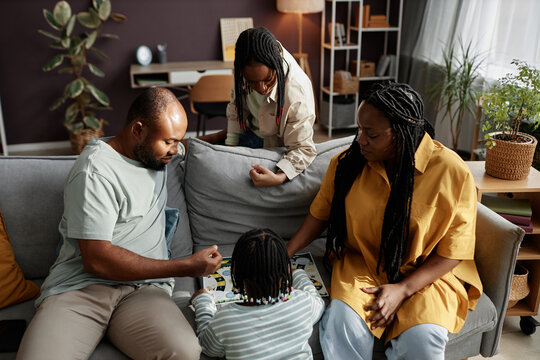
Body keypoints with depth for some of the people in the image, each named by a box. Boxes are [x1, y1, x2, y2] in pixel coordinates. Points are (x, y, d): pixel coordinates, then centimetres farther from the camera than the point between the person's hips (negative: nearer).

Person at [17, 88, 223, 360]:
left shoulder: (156, 151, 14)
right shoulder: (95, 171, -10)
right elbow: (96, 259, -17)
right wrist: (186, 267, -16)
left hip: (144, 287, 5)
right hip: (80, 286, -5)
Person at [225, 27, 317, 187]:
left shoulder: (297, 93, -40)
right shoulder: (245, 72, -25)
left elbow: (303, 148, -32)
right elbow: (236, 106, -3)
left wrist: (279, 177, -50)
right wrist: (230, 147, 0)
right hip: (248, 134, 4)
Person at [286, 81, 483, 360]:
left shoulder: (452, 172, -15)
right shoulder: (347, 162, -6)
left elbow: (454, 250, -9)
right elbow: (320, 213, 8)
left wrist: (403, 290, -17)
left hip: (426, 273, -1)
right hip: (360, 265, 2)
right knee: (342, 324, -27)